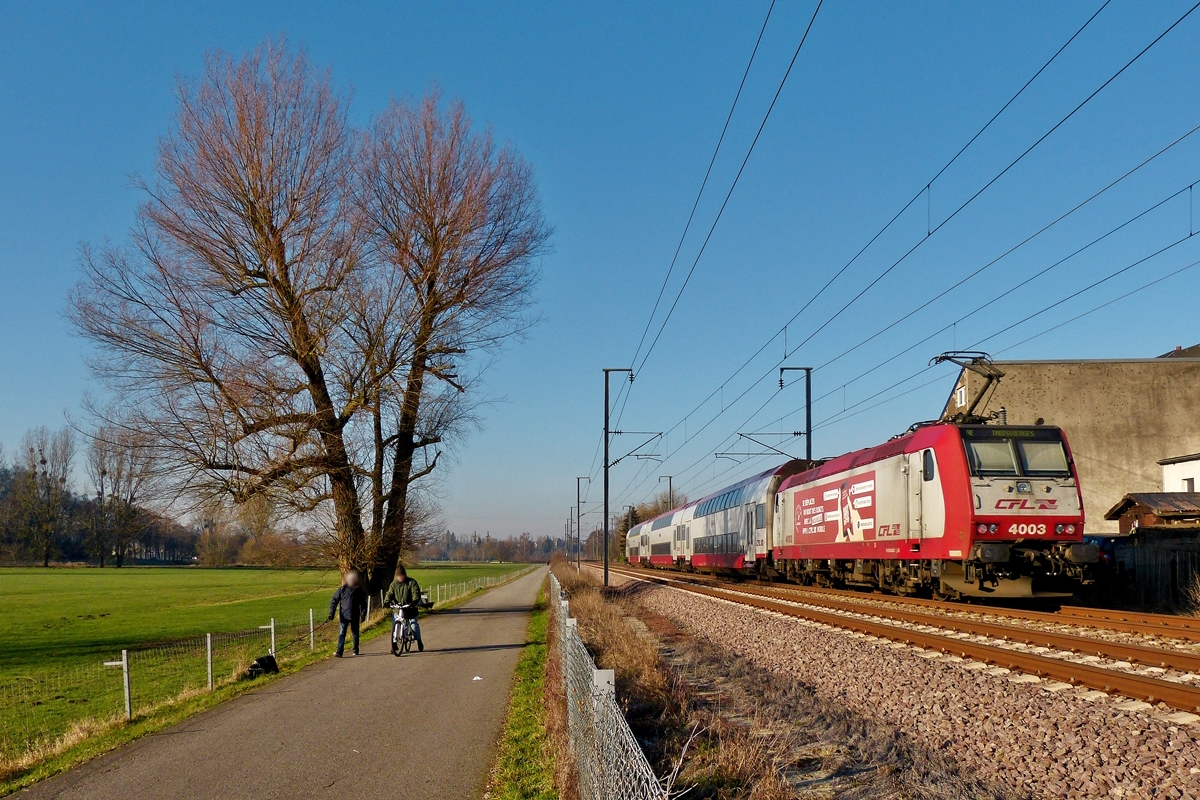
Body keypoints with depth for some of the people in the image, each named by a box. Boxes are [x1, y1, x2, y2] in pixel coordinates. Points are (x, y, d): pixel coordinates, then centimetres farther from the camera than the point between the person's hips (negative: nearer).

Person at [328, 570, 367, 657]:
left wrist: (363, 613, 0)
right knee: (341, 634, -9)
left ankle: (355, 650, 28)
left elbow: (363, 603, 12)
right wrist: (331, 613, -7)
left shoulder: (359, 590, 4)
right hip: (344, 616, -2)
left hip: (355, 616, 2)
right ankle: (339, 651, -14)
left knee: (355, 634, 12)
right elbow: (334, 601, 1)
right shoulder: (342, 589, -1)